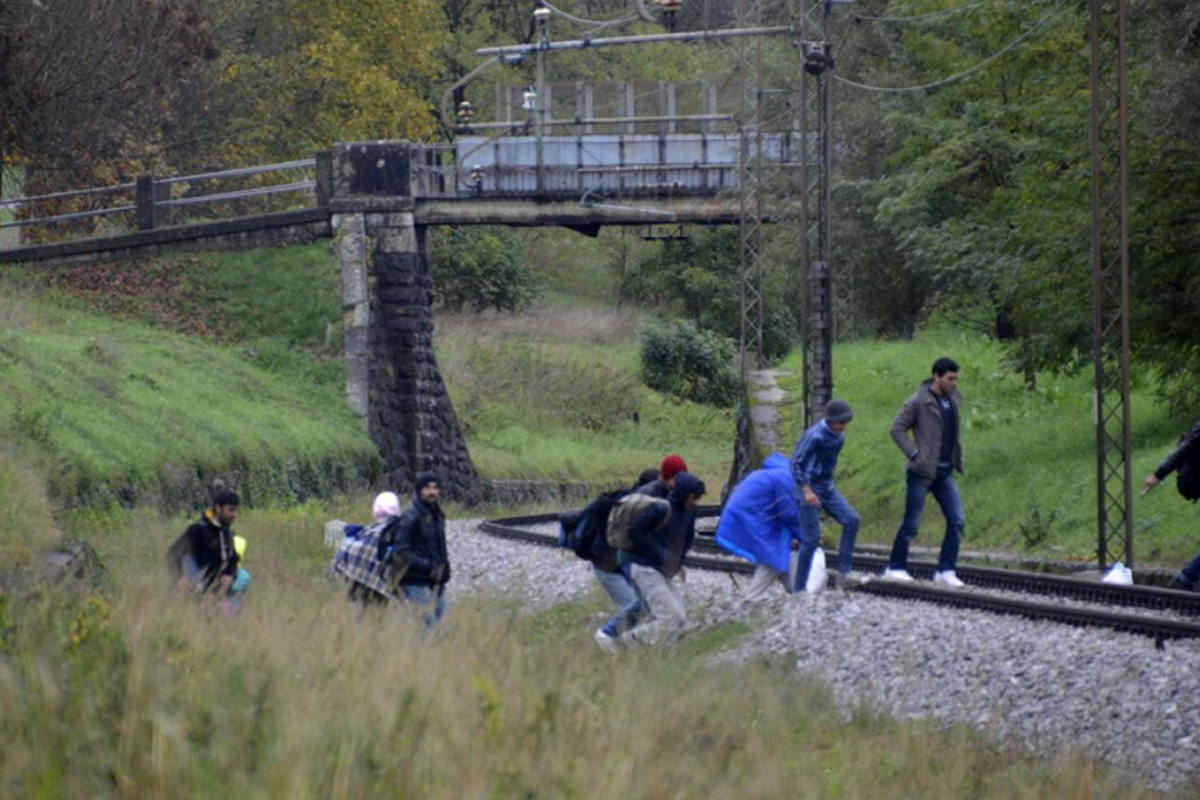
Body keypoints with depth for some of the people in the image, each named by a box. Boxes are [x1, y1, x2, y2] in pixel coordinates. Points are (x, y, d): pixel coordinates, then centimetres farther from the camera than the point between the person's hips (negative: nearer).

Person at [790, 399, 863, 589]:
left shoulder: (839, 437, 6)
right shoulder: (815, 436, -19)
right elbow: (796, 463, -18)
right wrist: (807, 491, -24)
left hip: (827, 488, 7)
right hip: (811, 489, -7)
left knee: (852, 520, -11)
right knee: (811, 539, -7)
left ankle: (844, 572, -9)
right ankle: (799, 588, 3)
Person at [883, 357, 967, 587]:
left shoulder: (953, 398, 9)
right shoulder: (918, 402, -11)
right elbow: (897, 429, -9)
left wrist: (957, 460, 12)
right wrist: (914, 454, -16)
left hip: (945, 473, 6)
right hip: (922, 472, -6)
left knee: (957, 521, -3)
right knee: (912, 523, 0)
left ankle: (945, 571, 1)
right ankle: (895, 568, 13)